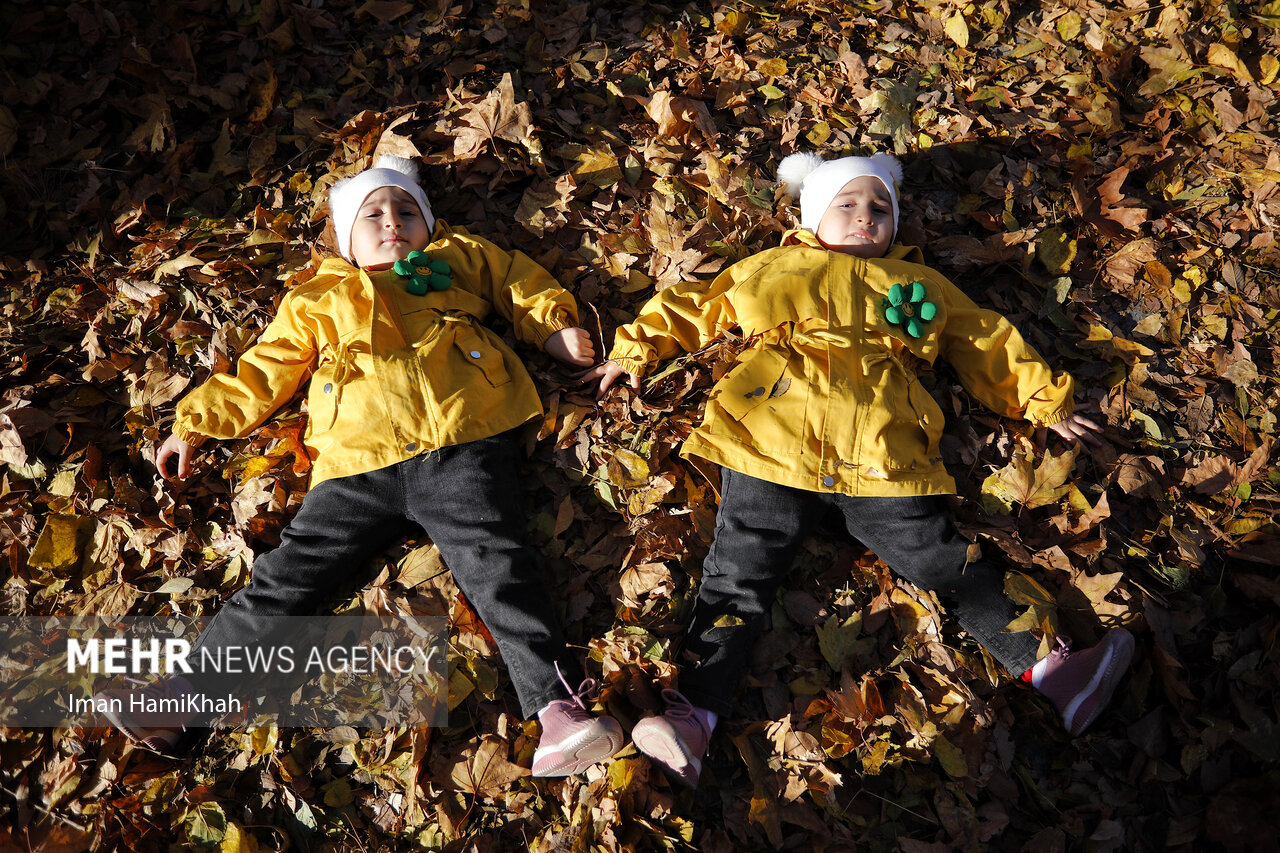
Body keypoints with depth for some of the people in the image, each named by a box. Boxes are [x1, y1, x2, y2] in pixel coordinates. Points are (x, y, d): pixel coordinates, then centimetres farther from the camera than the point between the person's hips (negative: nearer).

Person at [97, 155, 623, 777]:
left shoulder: (456, 259, 28)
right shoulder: (317, 301, 30)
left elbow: (517, 278, 32)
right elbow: (263, 371, 30)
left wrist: (553, 325, 15)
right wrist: (196, 423, 24)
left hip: (459, 449, -2)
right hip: (359, 467, 2)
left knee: (495, 564, -20)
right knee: (287, 576, -4)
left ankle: (558, 708, -27)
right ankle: (178, 694, 0)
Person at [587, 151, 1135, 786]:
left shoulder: (920, 283, 32)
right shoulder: (771, 269, 29)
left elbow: (988, 344, 34)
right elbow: (692, 306, 33)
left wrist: (1046, 403, 29)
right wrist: (636, 350, 27)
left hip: (880, 453, 1)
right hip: (770, 444, -1)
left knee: (941, 559, -9)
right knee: (740, 570, -13)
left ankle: (1046, 667, -9)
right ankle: (693, 713, -20)